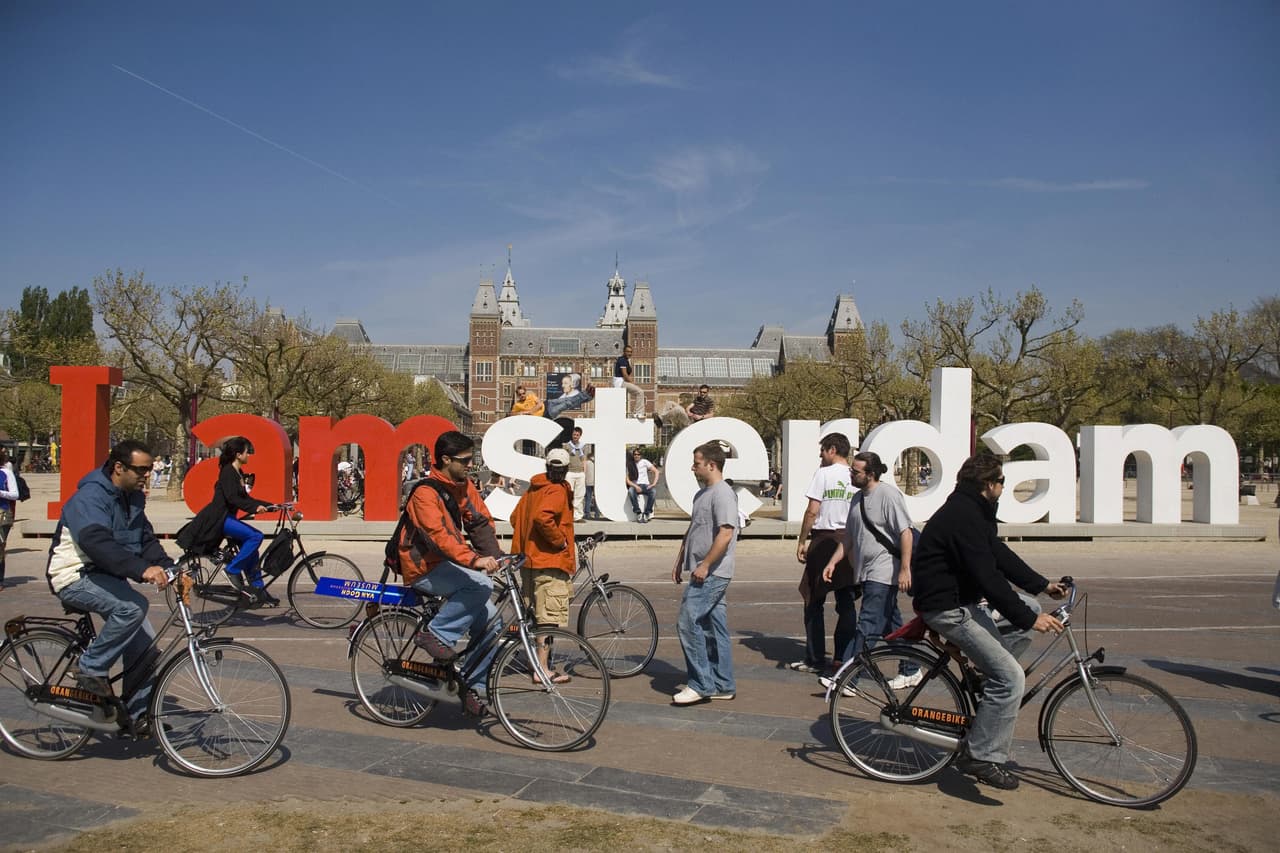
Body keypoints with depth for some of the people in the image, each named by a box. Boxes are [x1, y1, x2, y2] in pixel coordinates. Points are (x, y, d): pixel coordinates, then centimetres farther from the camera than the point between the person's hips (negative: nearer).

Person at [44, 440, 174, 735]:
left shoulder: (132, 497, 8)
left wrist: (170, 568, -11)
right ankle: (90, 669, -15)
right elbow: (97, 542, -38)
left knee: (145, 647, 0)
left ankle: (138, 716, 11)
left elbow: (146, 540, 7)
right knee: (133, 606, -33)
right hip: (74, 577, -9)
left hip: (105, 577, 9)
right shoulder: (90, 497, -21)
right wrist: (142, 569, -49)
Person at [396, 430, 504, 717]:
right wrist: (474, 560, -44)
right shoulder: (425, 493, -19)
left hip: (448, 564, 8)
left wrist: (495, 555, -13)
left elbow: (481, 522, 4)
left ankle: (474, 689, 8)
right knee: (481, 585, -30)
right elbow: (438, 534, -32)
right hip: (424, 568, -8)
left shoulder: (465, 486, 7)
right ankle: (436, 634, -15)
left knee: (489, 622, -3)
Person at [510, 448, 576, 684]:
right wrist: (560, 541, -18)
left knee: (534, 612, 18)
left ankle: (536, 660, 29)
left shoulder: (533, 488, 14)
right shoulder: (557, 490, -12)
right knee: (550, 617, -8)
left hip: (529, 558, 9)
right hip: (550, 561, -9)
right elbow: (542, 517, -29)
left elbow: (516, 518, 16)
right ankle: (543, 669, -9)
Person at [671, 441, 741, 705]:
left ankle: (701, 684, -5)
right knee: (714, 627, 12)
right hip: (707, 573, 10)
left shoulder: (722, 493, -15)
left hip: (711, 573, -10)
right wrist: (680, 560, 23)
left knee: (688, 622, -11)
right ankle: (723, 685, 18)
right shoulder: (702, 493, 17)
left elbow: (726, 534, -23)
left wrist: (704, 566, -22)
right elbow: (692, 530, 26)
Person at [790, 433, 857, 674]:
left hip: (824, 539, -4)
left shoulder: (823, 473, -7)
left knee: (814, 602, 5)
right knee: (847, 604, 9)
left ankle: (815, 659, 7)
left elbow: (812, 511, -10)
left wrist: (802, 541, -3)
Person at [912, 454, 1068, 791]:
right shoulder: (963, 516, -21)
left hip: (963, 599, 11)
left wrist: (1042, 585, 15)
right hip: (947, 608, -11)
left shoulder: (972, 510, 12)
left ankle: (987, 676, 15)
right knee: (1010, 677, -14)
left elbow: (999, 554, 19)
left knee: (1029, 609, 16)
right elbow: (988, 578, -26)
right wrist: (1028, 620, -24)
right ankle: (981, 756, -7)